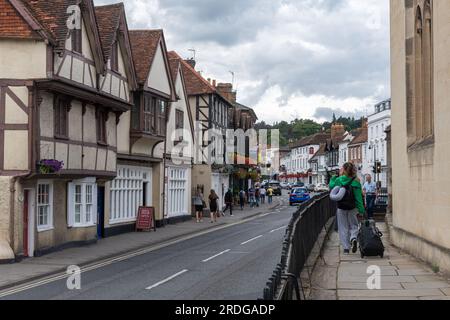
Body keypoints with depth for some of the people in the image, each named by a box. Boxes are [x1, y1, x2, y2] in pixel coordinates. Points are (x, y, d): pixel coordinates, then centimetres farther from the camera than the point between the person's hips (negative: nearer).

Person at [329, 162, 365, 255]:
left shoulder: (338, 180, -6)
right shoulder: (356, 182, -7)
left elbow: (331, 186, 13)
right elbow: (359, 197, -7)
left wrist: (335, 176, 19)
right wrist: (361, 210, -5)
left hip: (341, 208, 0)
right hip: (352, 208, 0)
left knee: (343, 228, 10)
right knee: (354, 225, 16)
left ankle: (346, 248, 6)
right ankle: (354, 238, -14)